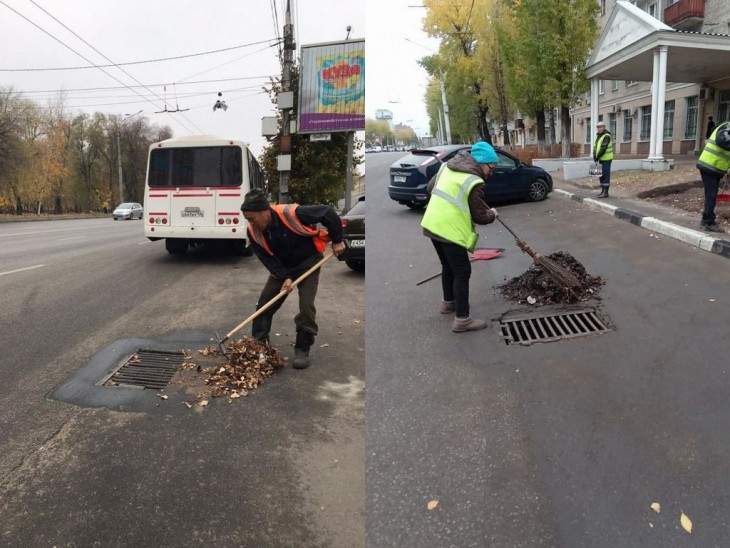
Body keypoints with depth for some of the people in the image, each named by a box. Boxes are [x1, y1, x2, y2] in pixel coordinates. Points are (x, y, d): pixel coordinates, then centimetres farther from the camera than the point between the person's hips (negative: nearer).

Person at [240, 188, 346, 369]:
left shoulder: (292, 213, -33)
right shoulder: (254, 232, -18)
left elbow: (328, 213, -24)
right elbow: (267, 259, -14)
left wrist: (337, 240, -16)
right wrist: (285, 277, -27)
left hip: (308, 262, -4)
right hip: (282, 267, 5)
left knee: (306, 305, -14)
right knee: (264, 304, 0)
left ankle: (302, 350, -1)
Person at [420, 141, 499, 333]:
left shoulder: (447, 166, 10)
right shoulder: (475, 182, -14)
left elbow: (431, 186, 23)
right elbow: (480, 216, -10)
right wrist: (492, 214, 10)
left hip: (432, 224, 8)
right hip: (450, 230, -8)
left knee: (448, 267, 25)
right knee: (462, 273, 1)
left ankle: (448, 302, 41)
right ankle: (462, 320, 4)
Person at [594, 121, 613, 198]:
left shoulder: (606, 136, -13)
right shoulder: (598, 136, 15)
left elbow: (603, 148, -21)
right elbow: (595, 147, 9)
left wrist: (597, 157, -19)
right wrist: (594, 156, -5)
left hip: (606, 159, -9)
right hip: (601, 159, 9)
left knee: (605, 175, -7)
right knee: (601, 175, 13)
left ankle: (606, 192, -6)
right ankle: (603, 191, 21)